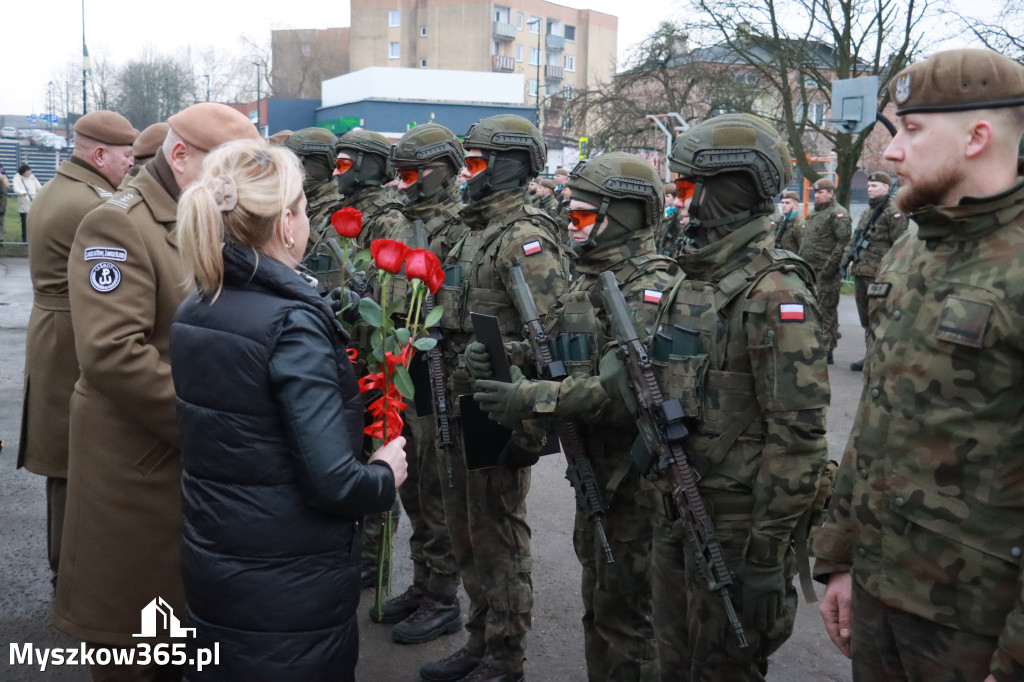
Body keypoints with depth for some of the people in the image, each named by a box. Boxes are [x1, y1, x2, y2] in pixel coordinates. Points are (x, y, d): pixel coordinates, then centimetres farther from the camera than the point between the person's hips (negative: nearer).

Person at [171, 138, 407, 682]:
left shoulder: (191, 314, 0)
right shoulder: (293, 323, -23)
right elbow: (333, 483, -26)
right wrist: (387, 475, -6)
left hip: (208, 565, 7)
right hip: (290, 586, -7)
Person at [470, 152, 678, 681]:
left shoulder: (651, 290, -19)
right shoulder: (586, 280, 11)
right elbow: (553, 350, 14)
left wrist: (534, 399, -30)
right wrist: (500, 354, -6)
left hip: (635, 477, -9)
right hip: (593, 467, 9)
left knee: (625, 612, 5)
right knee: (598, 601, 22)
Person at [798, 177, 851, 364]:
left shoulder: (838, 214, -9)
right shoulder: (813, 214, 20)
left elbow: (844, 242, -17)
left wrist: (831, 266, -20)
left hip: (826, 272, -9)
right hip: (810, 270, 9)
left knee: (827, 310, -4)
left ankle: (827, 350, 0)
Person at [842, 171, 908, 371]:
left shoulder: (894, 212, -7)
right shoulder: (868, 212, 21)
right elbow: (855, 239, 27)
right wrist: (848, 259, 17)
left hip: (878, 274, -9)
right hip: (860, 272, 9)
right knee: (866, 317, 13)